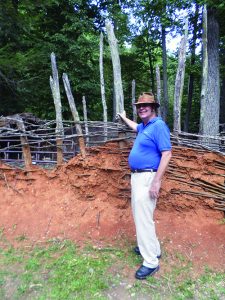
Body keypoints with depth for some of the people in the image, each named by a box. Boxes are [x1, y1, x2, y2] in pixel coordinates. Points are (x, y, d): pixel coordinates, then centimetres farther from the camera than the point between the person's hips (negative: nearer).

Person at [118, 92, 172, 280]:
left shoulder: (159, 126, -16)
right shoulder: (144, 126, 12)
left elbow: (167, 154, -22)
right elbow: (135, 127, 39)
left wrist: (156, 182, -26)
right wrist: (124, 118, 52)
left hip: (147, 177, -10)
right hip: (136, 176, 10)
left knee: (143, 218, -7)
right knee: (139, 214, 19)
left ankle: (151, 262, 7)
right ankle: (152, 248, 35)